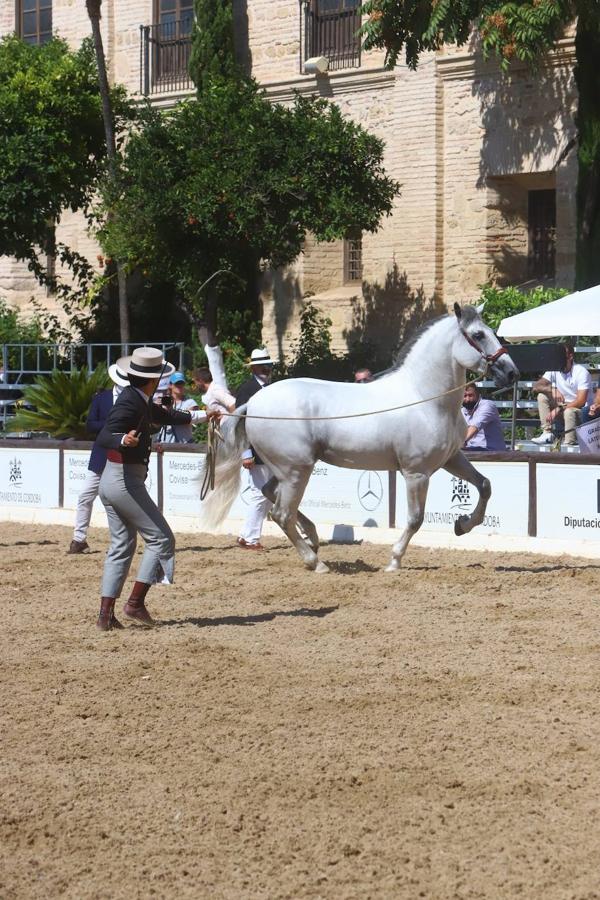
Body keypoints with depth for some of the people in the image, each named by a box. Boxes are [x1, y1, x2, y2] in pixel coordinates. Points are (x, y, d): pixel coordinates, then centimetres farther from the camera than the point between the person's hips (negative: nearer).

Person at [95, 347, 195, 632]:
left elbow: (163, 415, 30)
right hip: (125, 481, -10)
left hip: (110, 481, 10)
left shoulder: (140, 401, 10)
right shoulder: (130, 403, -19)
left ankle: (106, 614, 8)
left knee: (121, 546, 11)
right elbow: (103, 437, -30)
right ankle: (135, 603, -2)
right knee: (161, 538, -1)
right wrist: (123, 440, -52)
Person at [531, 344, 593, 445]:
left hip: (582, 411, -6)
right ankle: (547, 434, -15)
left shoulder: (581, 372, -17)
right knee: (542, 396, -11)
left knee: (569, 411, -38)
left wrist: (558, 410, -25)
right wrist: (552, 389, -29)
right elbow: (536, 387, -9)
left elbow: (581, 401, -23)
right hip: (563, 407, 6)